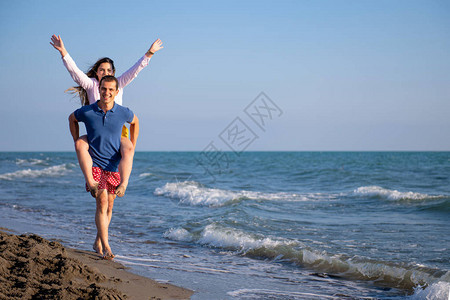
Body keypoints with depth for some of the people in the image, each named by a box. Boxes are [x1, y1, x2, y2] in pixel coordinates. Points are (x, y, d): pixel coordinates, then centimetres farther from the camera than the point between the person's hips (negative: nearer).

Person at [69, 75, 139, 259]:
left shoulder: (123, 113, -5)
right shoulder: (86, 112, -8)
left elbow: (135, 122, 19)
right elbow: (72, 118, 16)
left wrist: (131, 148, 15)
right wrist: (77, 142, 12)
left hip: (114, 165, 2)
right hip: (94, 163, -2)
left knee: (109, 206, 8)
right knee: (102, 201, -17)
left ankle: (98, 242, 27)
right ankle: (105, 246, -19)